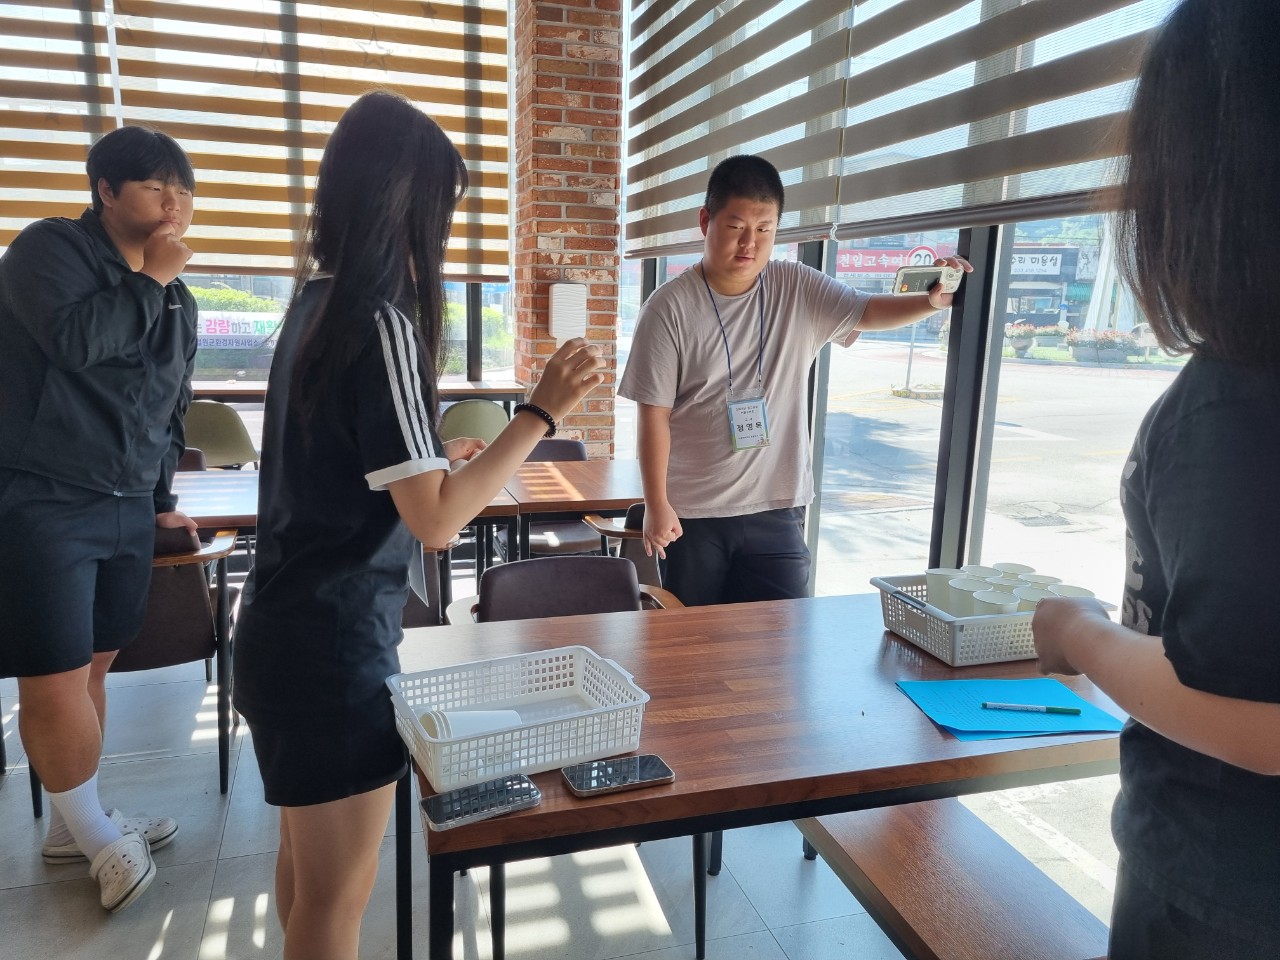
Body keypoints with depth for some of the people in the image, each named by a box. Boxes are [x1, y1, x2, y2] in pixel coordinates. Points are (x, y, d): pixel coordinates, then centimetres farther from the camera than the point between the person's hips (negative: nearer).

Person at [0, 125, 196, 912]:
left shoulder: (177, 300, 14)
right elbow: (74, 339, -26)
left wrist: (161, 498, 23)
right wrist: (150, 279, -13)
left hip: (126, 509, 6)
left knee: (94, 667, 12)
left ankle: (76, 826, 28)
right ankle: (95, 834, 16)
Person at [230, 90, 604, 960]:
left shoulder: (315, 303, 6)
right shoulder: (382, 324, -20)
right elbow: (435, 521, -24)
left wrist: (435, 457, 18)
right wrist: (541, 412, -21)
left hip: (286, 627, 9)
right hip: (336, 646, -9)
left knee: (307, 862, 25)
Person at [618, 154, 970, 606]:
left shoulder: (799, 290, 0)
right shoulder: (670, 307, -10)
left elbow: (868, 313, -6)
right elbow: (655, 415, -9)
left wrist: (931, 302, -28)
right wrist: (657, 505, -9)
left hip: (777, 509, 2)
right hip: (691, 515, -2)